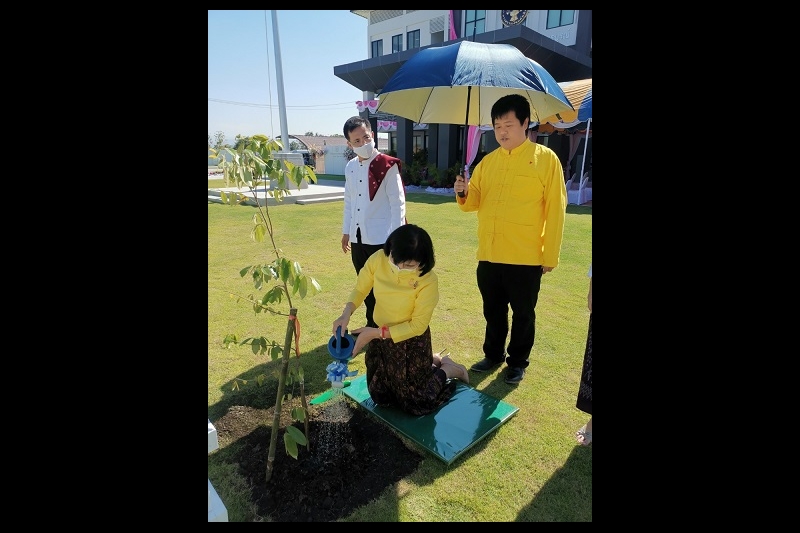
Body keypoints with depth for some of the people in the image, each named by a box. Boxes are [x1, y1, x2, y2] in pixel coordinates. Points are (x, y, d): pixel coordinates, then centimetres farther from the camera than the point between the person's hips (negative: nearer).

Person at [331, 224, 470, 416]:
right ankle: (432, 361, 36)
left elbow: (417, 325, -21)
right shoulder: (377, 260, -19)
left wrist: (375, 333, -24)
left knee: (415, 403, 10)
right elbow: (360, 290, -4)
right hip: (380, 339, 5)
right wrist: (346, 314, -23)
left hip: (411, 343, -5)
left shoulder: (428, 281, -30)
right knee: (380, 396, 22)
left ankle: (449, 369, 33)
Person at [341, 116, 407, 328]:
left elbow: (398, 204, -12)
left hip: (381, 238, -6)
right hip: (357, 238, 6)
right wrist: (346, 231, 17)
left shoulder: (388, 166, -10)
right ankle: (372, 325, 34)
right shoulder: (350, 167, 9)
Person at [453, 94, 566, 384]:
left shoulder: (546, 158, -4)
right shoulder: (487, 161, 9)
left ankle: (518, 362, 31)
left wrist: (551, 255, -7)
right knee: (493, 311, 18)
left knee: (523, 314, 12)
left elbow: (555, 210, -5)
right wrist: (464, 193, -12)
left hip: (526, 257, -4)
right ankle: (493, 354, 37)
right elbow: (475, 201, 11)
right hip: (489, 255, 4)